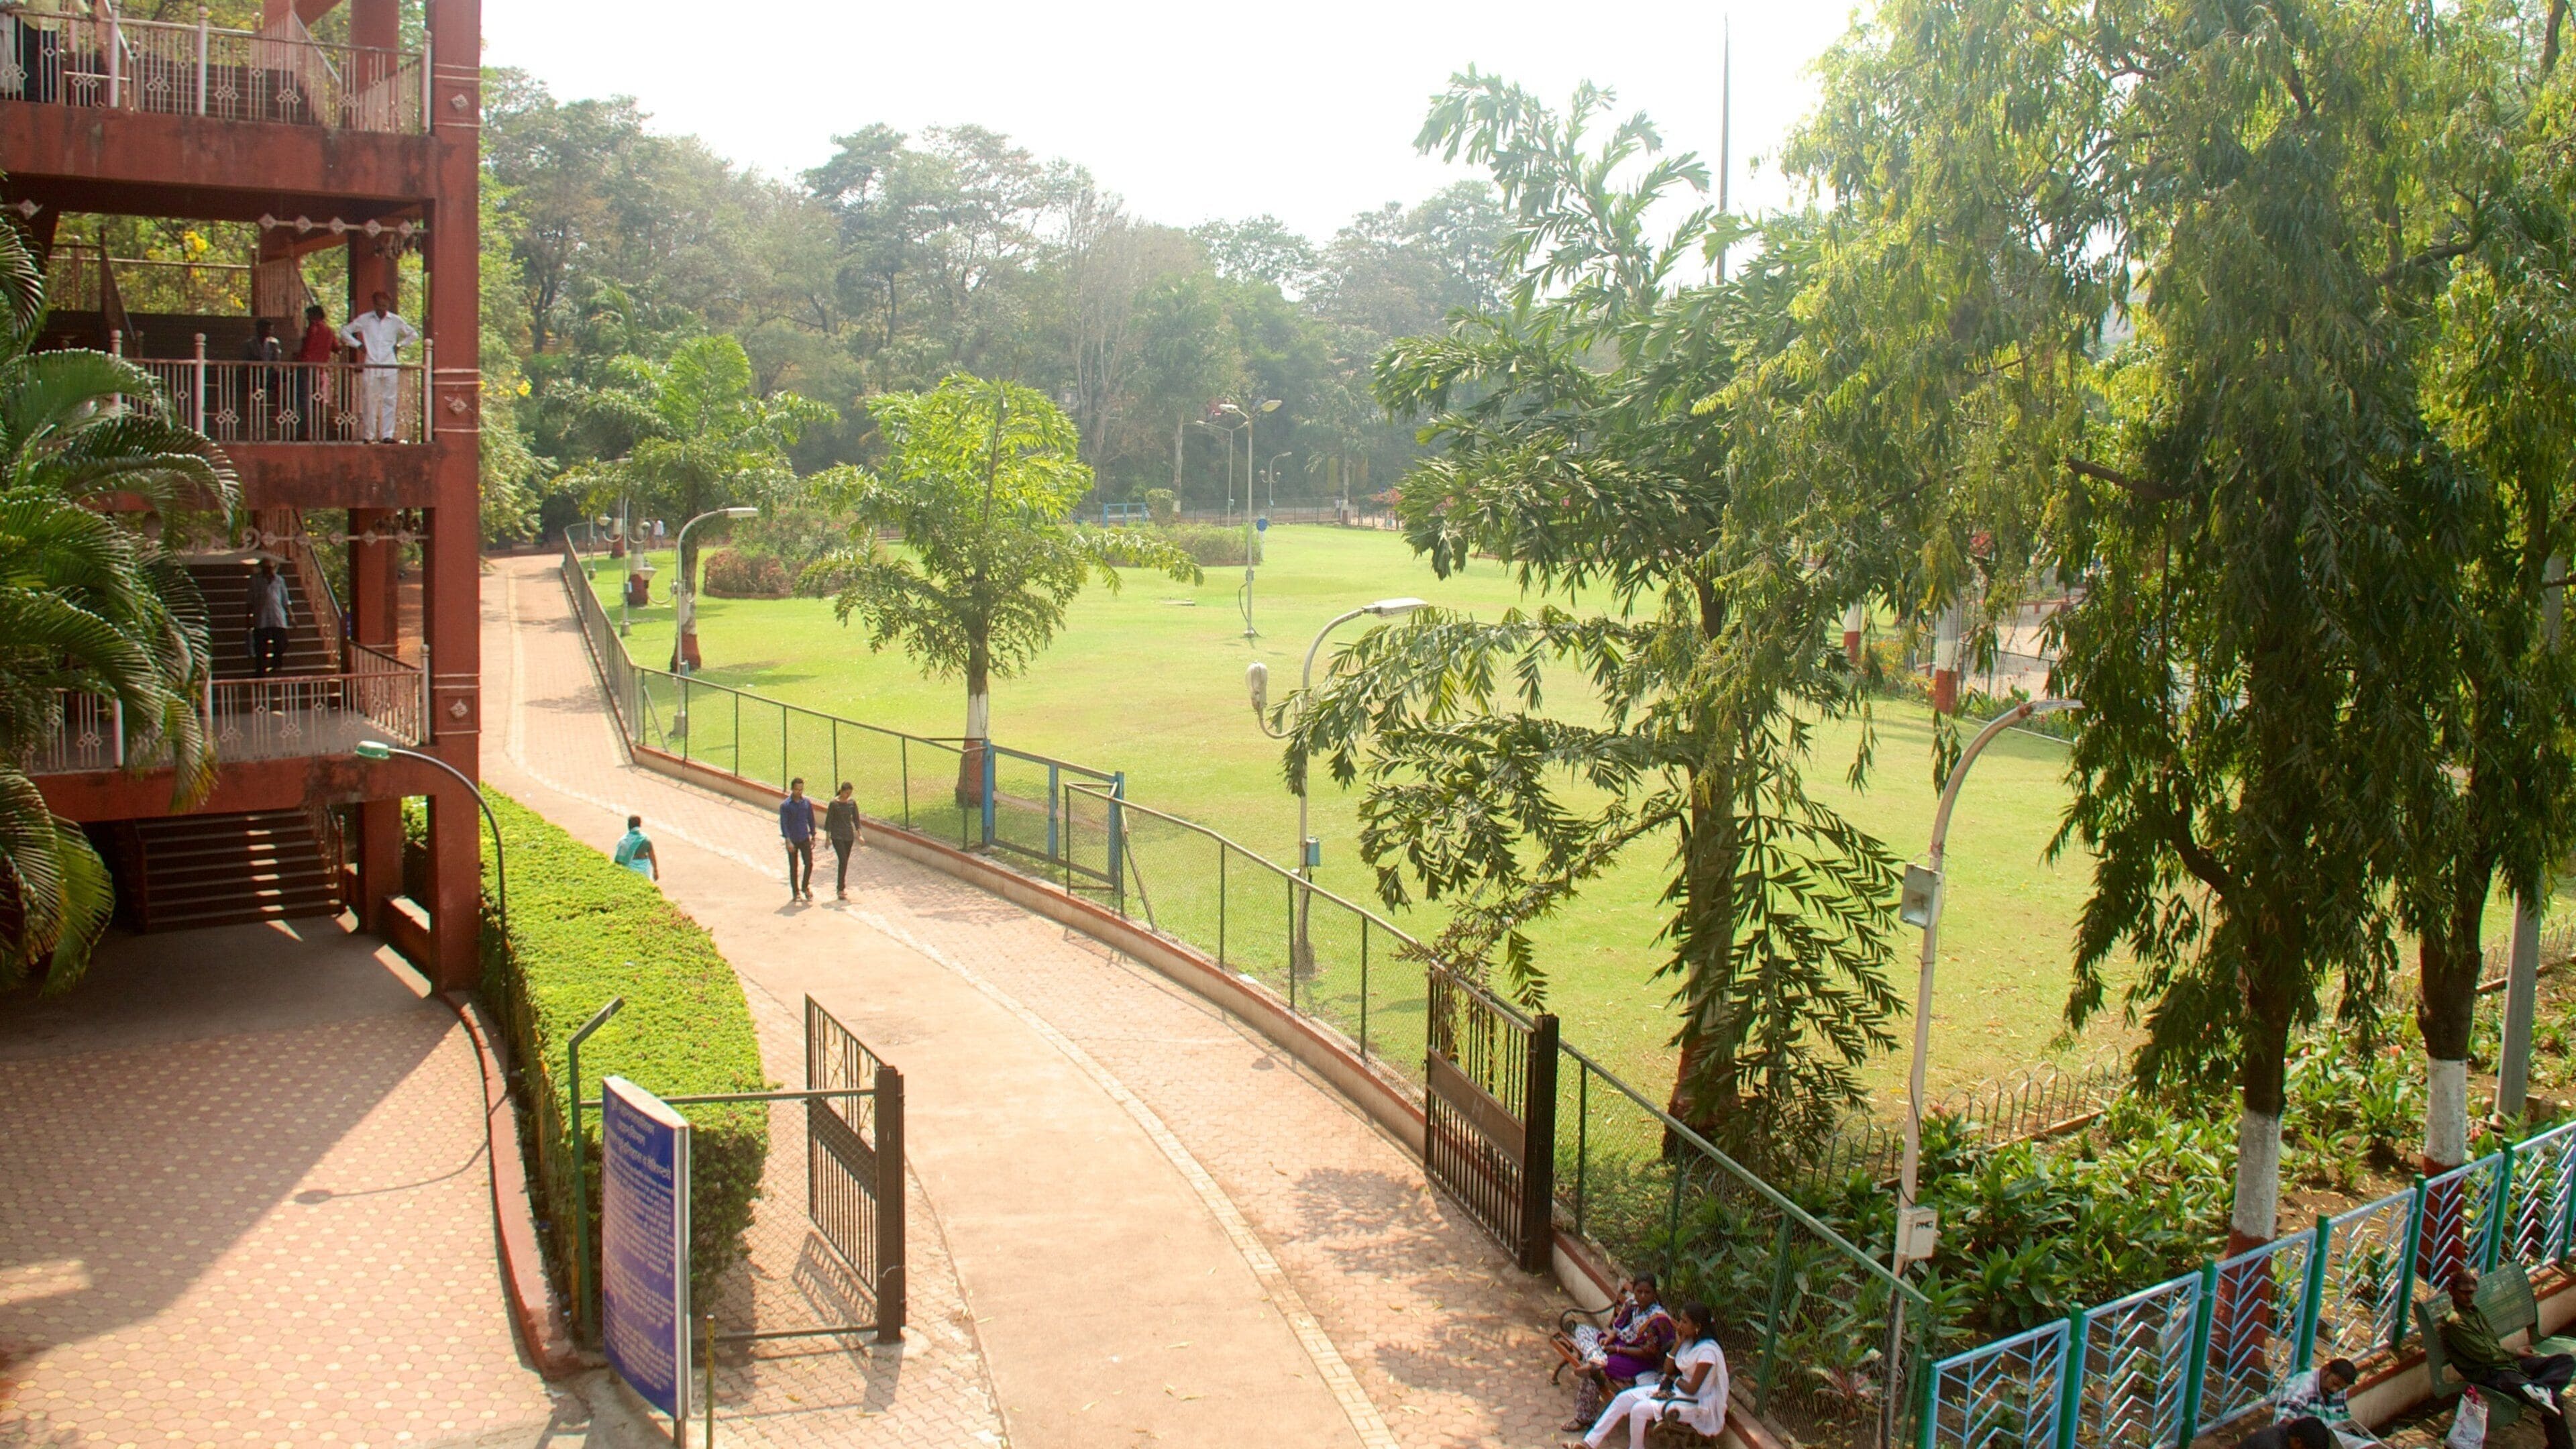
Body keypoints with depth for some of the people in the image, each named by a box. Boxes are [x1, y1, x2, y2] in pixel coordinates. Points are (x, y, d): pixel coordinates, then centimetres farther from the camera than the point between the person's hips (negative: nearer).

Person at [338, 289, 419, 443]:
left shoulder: (395, 320, 7)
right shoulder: (364, 319, 5)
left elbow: (413, 335, 19)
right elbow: (344, 332, 13)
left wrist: (399, 345, 9)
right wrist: (358, 345, 4)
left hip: (390, 366, 1)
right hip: (370, 367, -1)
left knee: (389, 401, -1)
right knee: (369, 401, -3)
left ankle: (387, 435, 2)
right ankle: (368, 435, 2)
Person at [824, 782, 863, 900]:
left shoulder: (852, 802, 3)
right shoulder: (834, 803, -10)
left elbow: (856, 819, 10)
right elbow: (829, 821, -5)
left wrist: (859, 835, 5)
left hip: (849, 835, 5)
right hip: (837, 836, -4)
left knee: (845, 862, 8)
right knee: (843, 860, -15)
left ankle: (841, 887, 19)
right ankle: (840, 889, -11)